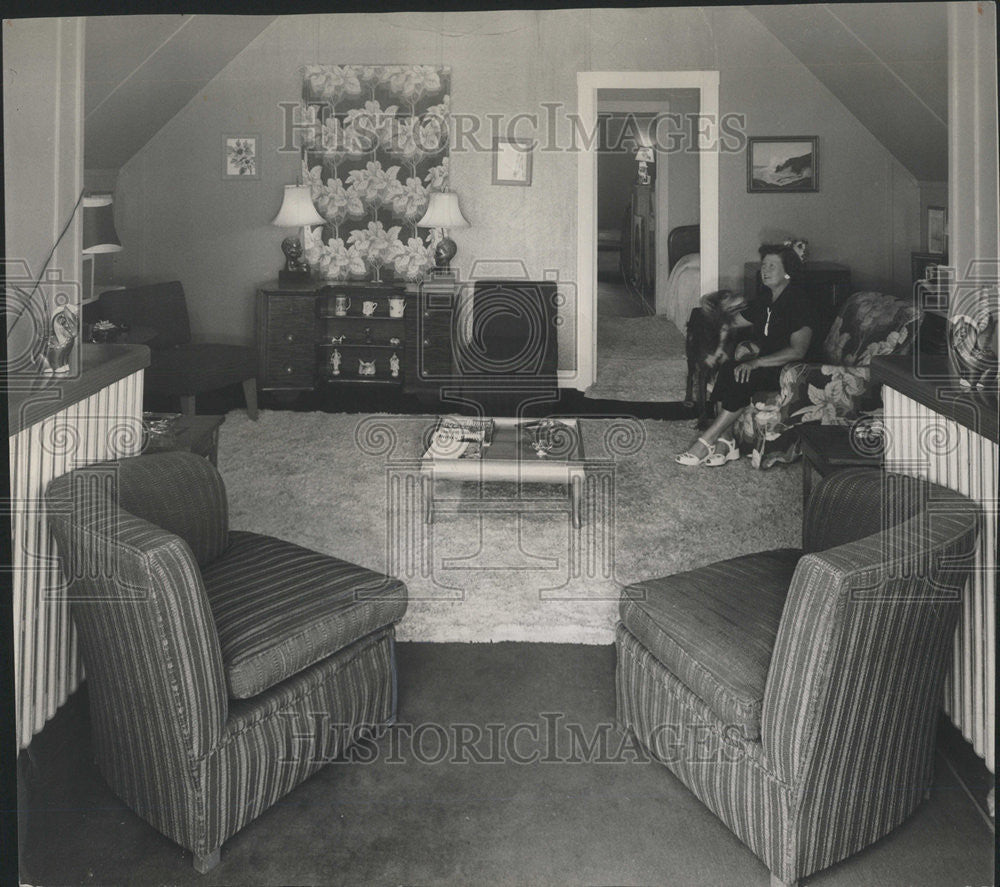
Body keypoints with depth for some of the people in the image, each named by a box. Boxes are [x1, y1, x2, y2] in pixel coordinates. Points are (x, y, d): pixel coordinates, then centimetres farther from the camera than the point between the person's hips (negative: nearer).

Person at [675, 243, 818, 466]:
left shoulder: (800, 302, -14)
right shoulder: (765, 301, 13)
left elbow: (798, 351, -23)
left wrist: (756, 362, -27)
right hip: (765, 362, 8)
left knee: (742, 379, -30)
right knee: (727, 370, -20)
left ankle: (706, 441, -24)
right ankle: (724, 442, -23)